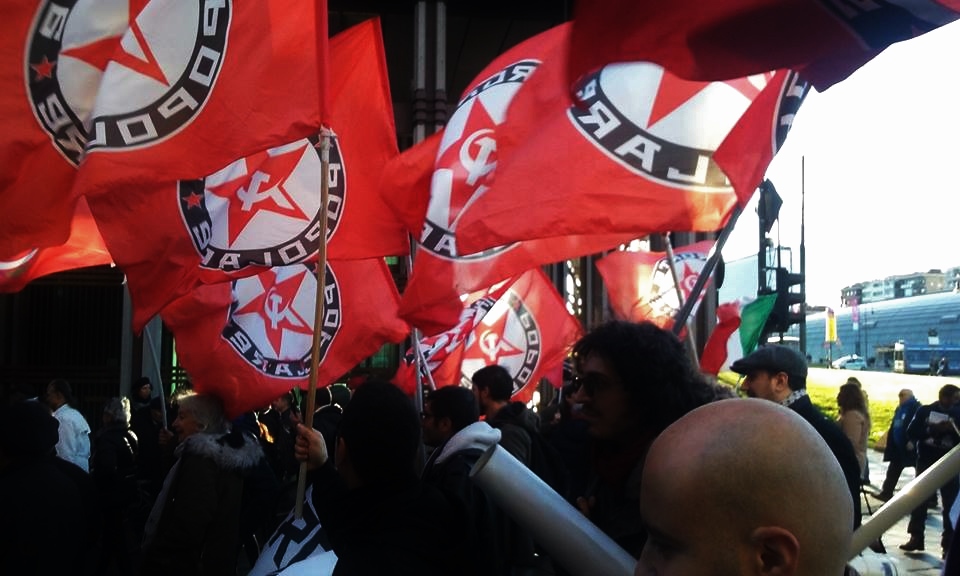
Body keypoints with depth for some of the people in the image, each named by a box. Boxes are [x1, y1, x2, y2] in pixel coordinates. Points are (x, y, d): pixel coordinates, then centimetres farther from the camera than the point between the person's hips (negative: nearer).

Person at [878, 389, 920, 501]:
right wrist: (889, 442, 14)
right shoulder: (899, 408, 14)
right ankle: (886, 492, 16)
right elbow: (894, 427, 17)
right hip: (897, 445, 8)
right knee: (893, 470, 10)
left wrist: (912, 441, -27)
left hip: (909, 446, -8)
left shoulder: (916, 408, -12)